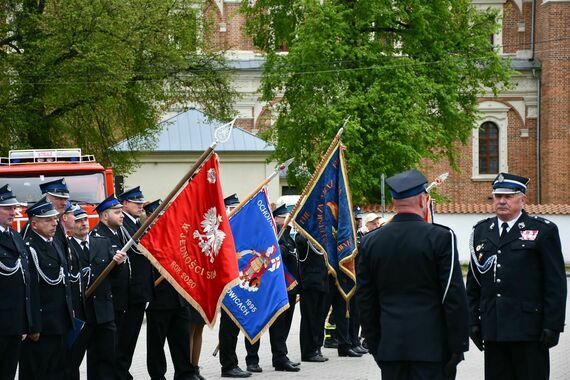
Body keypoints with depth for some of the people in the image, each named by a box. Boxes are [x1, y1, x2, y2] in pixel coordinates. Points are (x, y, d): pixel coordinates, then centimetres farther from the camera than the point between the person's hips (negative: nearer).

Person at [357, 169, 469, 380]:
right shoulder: (441, 237, -7)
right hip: (432, 346, -4)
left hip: (390, 347, 4)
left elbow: (365, 300, 10)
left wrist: (375, 346, 17)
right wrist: (458, 345, -2)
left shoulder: (370, 241, 6)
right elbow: (455, 297, -7)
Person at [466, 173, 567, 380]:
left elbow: (555, 283, -3)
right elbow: (473, 282, 16)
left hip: (529, 331, -4)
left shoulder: (543, 230, 0)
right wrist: (474, 321, 9)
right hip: (493, 330, 4)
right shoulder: (482, 231, 14)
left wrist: (552, 325, -9)